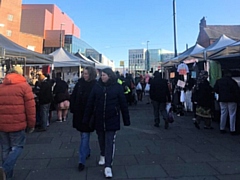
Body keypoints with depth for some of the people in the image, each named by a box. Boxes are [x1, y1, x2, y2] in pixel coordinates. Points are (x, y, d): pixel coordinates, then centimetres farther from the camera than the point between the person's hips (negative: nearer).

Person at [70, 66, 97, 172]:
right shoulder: (80, 83, 3)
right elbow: (73, 96, 4)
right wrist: (73, 109, 0)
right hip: (79, 113, 5)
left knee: (85, 136, -2)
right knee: (83, 135, 19)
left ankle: (82, 161, 5)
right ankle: (87, 152, 40)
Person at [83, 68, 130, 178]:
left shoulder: (117, 87, -6)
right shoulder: (97, 86, -1)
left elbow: (123, 104, -3)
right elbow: (90, 103, -1)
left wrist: (126, 120, -2)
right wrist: (86, 118, -2)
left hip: (112, 119, -2)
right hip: (99, 118, 3)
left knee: (110, 141, -2)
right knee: (101, 139, 18)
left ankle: (108, 166, 6)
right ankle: (103, 155, 45)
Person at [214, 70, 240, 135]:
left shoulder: (218, 81, 3)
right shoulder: (232, 81, -12)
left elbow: (215, 89, 6)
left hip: (222, 99, 5)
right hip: (231, 100, -5)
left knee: (223, 114, 11)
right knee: (232, 114, 2)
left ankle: (222, 128, 15)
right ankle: (232, 130, 4)